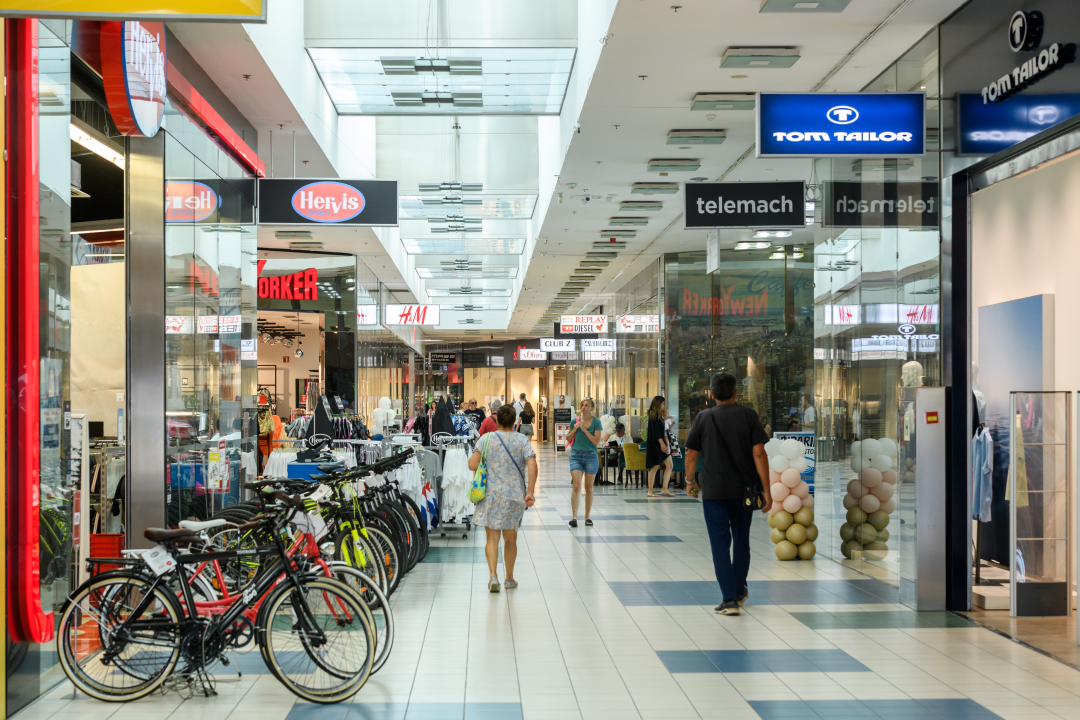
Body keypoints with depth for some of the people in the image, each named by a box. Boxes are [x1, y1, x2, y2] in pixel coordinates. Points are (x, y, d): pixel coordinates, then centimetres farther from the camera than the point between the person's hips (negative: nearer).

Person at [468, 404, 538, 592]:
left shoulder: (486, 439, -3)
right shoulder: (523, 440, -3)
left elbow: (472, 465, -9)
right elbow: (532, 467, -13)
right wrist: (530, 492, -11)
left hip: (490, 495, -1)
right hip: (514, 495, 1)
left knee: (492, 538, 3)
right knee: (510, 539, 16)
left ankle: (493, 575, -15)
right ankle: (509, 579, 27)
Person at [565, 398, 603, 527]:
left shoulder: (596, 422, -2)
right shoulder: (576, 420, 4)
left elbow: (596, 442, -10)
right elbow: (568, 439, 11)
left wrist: (584, 429, -15)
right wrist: (575, 429, -7)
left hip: (591, 456, 0)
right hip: (576, 455, 1)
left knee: (589, 487, 7)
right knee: (577, 486, -11)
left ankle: (587, 517, 16)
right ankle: (574, 516, -12)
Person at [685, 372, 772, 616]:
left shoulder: (703, 418, -3)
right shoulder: (748, 415, -2)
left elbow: (691, 456, -1)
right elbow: (759, 454, -8)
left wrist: (690, 481, 17)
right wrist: (766, 490, -4)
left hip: (714, 490, -2)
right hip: (743, 489, 2)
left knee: (720, 544, 2)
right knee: (741, 540, 18)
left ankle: (729, 600, -3)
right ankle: (739, 591, 33)